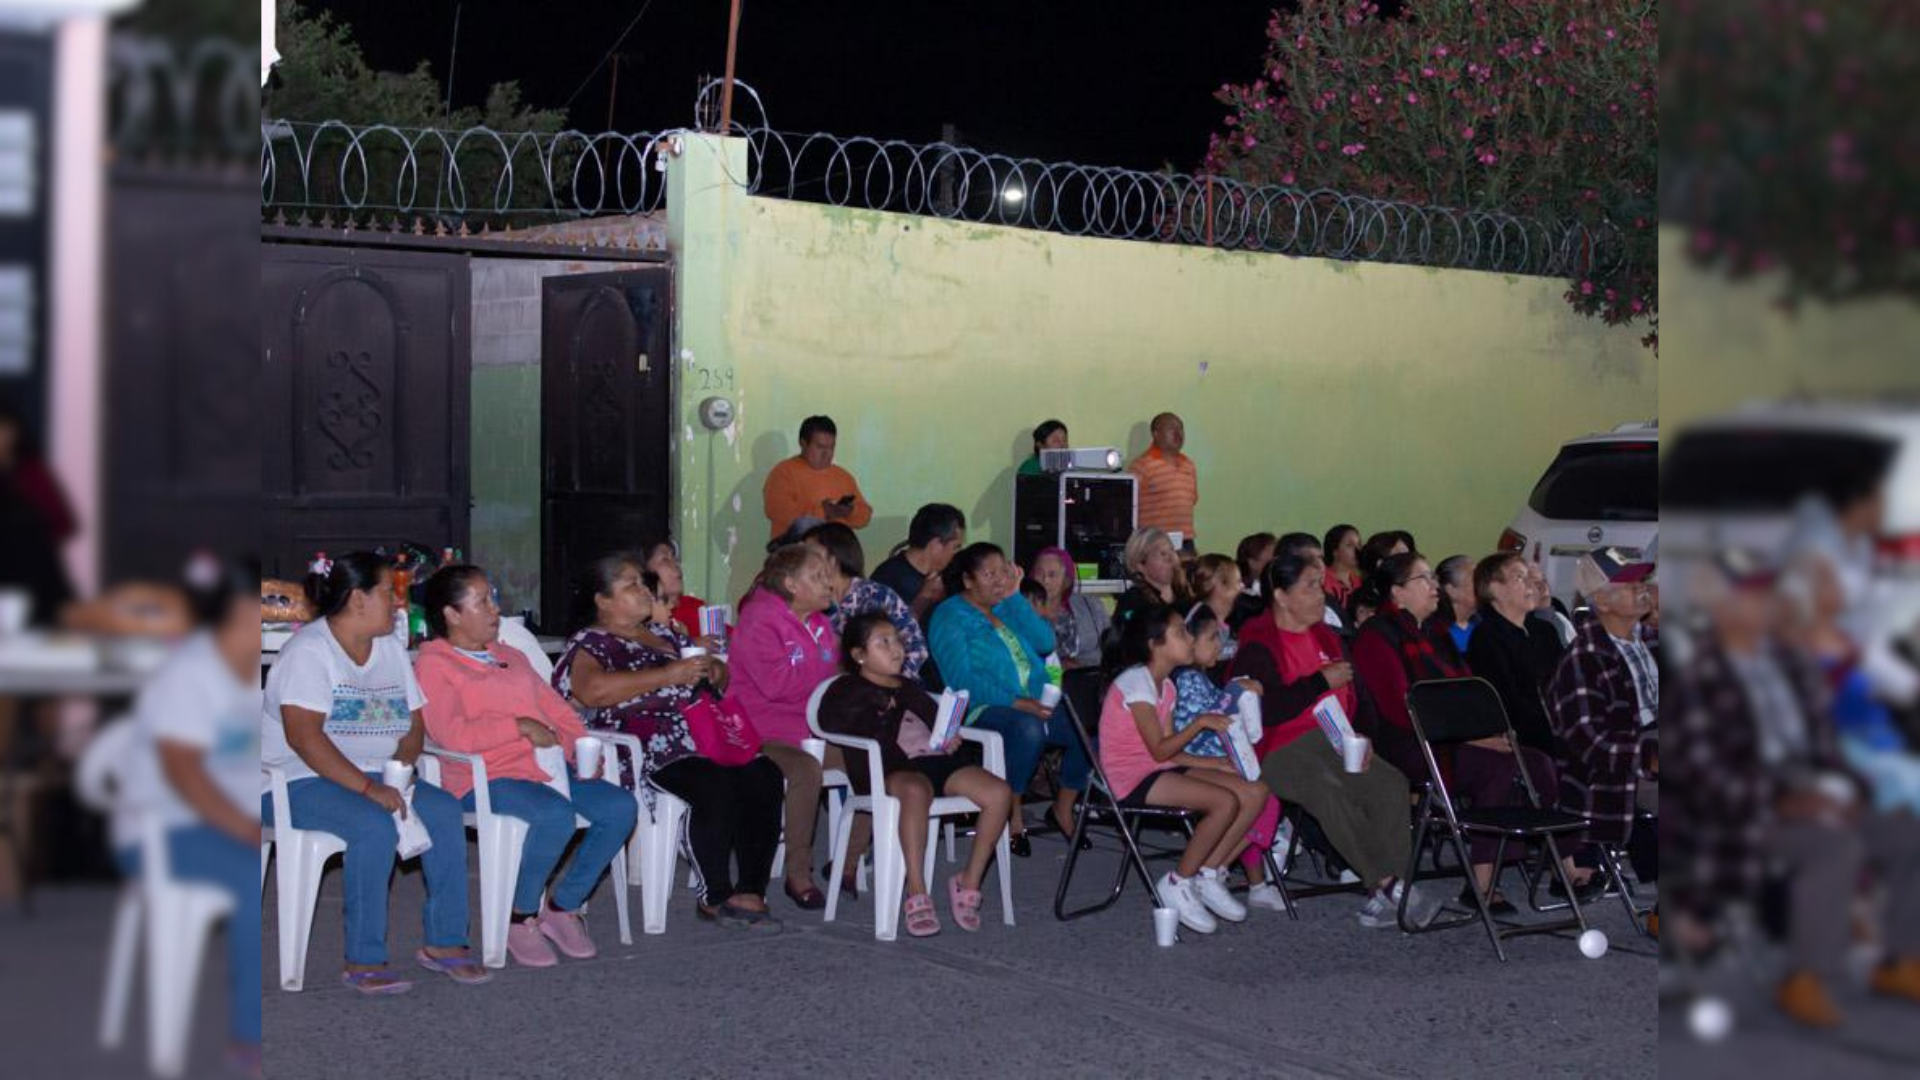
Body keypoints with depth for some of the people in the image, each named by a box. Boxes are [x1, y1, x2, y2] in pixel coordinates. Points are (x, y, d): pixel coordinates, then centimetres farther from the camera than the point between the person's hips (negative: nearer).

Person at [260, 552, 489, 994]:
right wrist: (368, 789, -28)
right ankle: (363, 962, -27)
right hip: (300, 780, -7)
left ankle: (443, 942, -11)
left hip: (372, 775, 7)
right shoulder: (310, 650, -12)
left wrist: (400, 770, -9)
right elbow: (303, 735, -23)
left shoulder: (390, 648, 14)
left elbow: (415, 724, 13)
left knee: (445, 810, -18)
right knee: (377, 825, -34)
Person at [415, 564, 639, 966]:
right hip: (484, 780, -8)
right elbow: (452, 734, -15)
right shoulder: (434, 665, 1)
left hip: (546, 767, 8)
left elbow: (556, 708, 24)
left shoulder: (512, 657, 27)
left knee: (620, 807, -15)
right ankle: (521, 917, -13)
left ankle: (563, 906, 0)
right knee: (556, 814, -35)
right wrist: (520, 726, -15)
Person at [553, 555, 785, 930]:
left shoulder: (666, 633, 26)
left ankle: (750, 893, -18)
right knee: (714, 787, -33)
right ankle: (715, 898, -18)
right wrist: (669, 675, -17)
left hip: (701, 740, 7)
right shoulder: (590, 643, 3)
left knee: (764, 776, -20)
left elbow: (723, 676, 35)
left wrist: (713, 670, 8)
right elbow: (593, 690, -20)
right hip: (647, 750, -7)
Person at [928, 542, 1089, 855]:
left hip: (1034, 704, 6)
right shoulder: (950, 616, 0)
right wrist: (1015, 703, -21)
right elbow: (962, 678, -12)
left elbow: (1045, 642, 4)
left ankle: (1064, 808, 5)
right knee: (1028, 727, -37)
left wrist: (1015, 597, 0)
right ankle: (1011, 816, -21)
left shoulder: (1008, 607, 20)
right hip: (983, 709, -6)